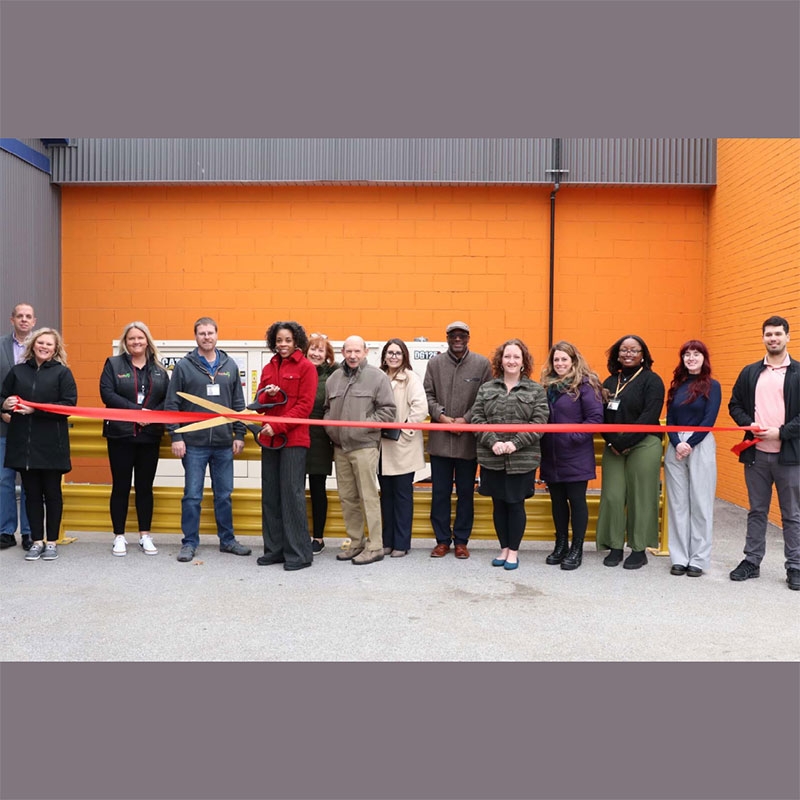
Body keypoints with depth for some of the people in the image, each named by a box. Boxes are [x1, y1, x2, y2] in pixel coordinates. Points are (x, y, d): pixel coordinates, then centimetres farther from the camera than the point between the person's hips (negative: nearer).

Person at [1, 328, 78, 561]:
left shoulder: (62, 372, -1)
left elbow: (69, 404, -10)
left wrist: (36, 408, -18)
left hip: (51, 444, -3)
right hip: (23, 442, 3)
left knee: (52, 493, 6)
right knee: (32, 493, 9)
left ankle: (52, 542, 16)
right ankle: (37, 541, 19)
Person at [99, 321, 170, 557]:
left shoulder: (159, 368, 9)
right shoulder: (113, 364, 2)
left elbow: (167, 398, 3)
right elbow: (107, 394, -10)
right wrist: (138, 411, -18)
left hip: (150, 435, 2)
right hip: (120, 434, -2)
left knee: (145, 486, 9)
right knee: (121, 486, 5)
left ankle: (145, 535, 19)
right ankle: (119, 536, 16)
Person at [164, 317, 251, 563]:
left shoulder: (230, 365, 8)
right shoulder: (184, 366, -1)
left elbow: (238, 403, 11)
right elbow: (172, 404, -2)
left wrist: (239, 434, 6)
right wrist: (175, 436, -8)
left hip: (224, 443, 3)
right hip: (194, 443, -3)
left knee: (224, 495, 12)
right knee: (192, 496, 4)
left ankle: (227, 540, 24)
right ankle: (189, 543, 16)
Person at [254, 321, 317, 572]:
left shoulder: (306, 368, -2)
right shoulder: (268, 368, 15)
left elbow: (304, 406, -9)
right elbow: (259, 404, 14)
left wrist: (277, 426, -15)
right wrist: (267, 394, -8)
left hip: (293, 439, -6)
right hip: (269, 439, 6)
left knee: (292, 494, -4)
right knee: (270, 496, 8)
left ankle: (299, 553, 5)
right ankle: (274, 549, 19)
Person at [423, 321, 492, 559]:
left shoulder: (482, 364, 0)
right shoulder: (434, 363, 5)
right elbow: (427, 394, 3)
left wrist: (466, 419, -12)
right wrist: (441, 416, -11)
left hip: (468, 439, -1)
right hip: (440, 438, 1)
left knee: (466, 492, 9)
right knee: (440, 492, 8)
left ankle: (461, 540, 22)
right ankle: (442, 540, 21)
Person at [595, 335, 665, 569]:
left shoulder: (651, 380, -1)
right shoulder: (610, 382, 14)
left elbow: (649, 417, -11)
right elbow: (602, 416, 8)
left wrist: (624, 442, -15)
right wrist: (612, 442, -7)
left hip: (644, 446, -4)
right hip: (613, 447, 4)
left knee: (640, 497, 0)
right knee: (612, 496, 1)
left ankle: (639, 550, 11)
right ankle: (615, 547, 12)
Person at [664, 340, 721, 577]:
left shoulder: (712, 386, 1)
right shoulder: (676, 385, 11)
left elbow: (709, 420, -7)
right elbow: (670, 419, 7)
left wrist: (690, 444, -13)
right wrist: (677, 443, -9)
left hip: (701, 447, -4)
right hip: (675, 447, 4)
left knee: (700, 503, 1)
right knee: (677, 503, 6)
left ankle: (699, 559, 10)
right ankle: (679, 558, 13)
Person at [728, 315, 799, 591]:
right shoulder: (750, 372, 9)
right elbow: (735, 404, 11)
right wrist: (748, 424, -7)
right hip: (756, 454, 3)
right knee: (757, 511, 13)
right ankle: (751, 562, 22)